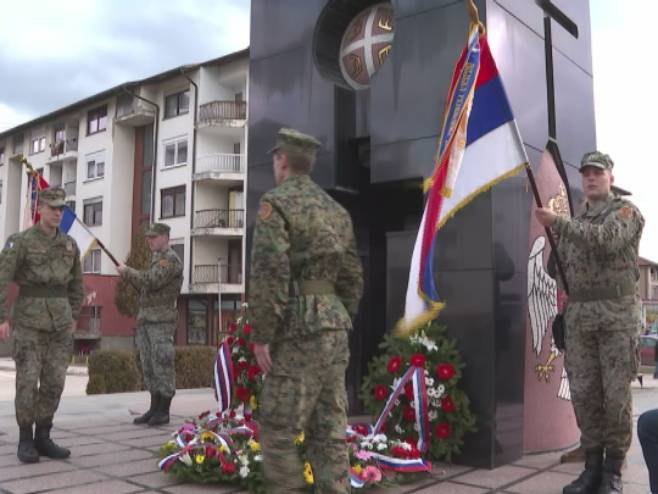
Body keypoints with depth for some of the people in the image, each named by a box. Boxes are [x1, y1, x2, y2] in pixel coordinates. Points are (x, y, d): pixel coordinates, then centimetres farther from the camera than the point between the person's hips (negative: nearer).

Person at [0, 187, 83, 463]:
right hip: (30, 319, -4)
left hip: (60, 321, 5)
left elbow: (76, 283, 18)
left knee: (54, 381, 2)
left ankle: (43, 439, 11)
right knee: (28, 380, -5)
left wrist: (74, 318, 12)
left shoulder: (69, 244, 10)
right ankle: (26, 441, 7)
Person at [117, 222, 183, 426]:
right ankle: (154, 408, 17)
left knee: (162, 365, -5)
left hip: (161, 320, -9)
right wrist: (129, 275, 8)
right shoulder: (157, 258, 22)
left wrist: (127, 271, -9)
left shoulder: (170, 258, -8)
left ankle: (163, 411, 1)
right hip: (146, 319, 9)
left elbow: (151, 281, -20)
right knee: (149, 366, 10)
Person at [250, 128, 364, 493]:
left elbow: (269, 274, -17)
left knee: (277, 429, 2)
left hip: (299, 332, -7)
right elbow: (353, 278, 17)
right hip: (334, 328, 8)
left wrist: (261, 336, -12)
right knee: (329, 432, 10)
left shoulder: (275, 203, -6)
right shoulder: (337, 210, 17)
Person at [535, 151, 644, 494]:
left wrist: (558, 224, -22)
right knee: (583, 393, 4)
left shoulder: (626, 211, 3)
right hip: (578, 316, 5)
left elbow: (607, 239, -18)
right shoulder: (575, 223, 20)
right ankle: (592, 466, 14)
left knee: (616, 395, -2)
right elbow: (561, 267, 21)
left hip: (617, 313, -4)